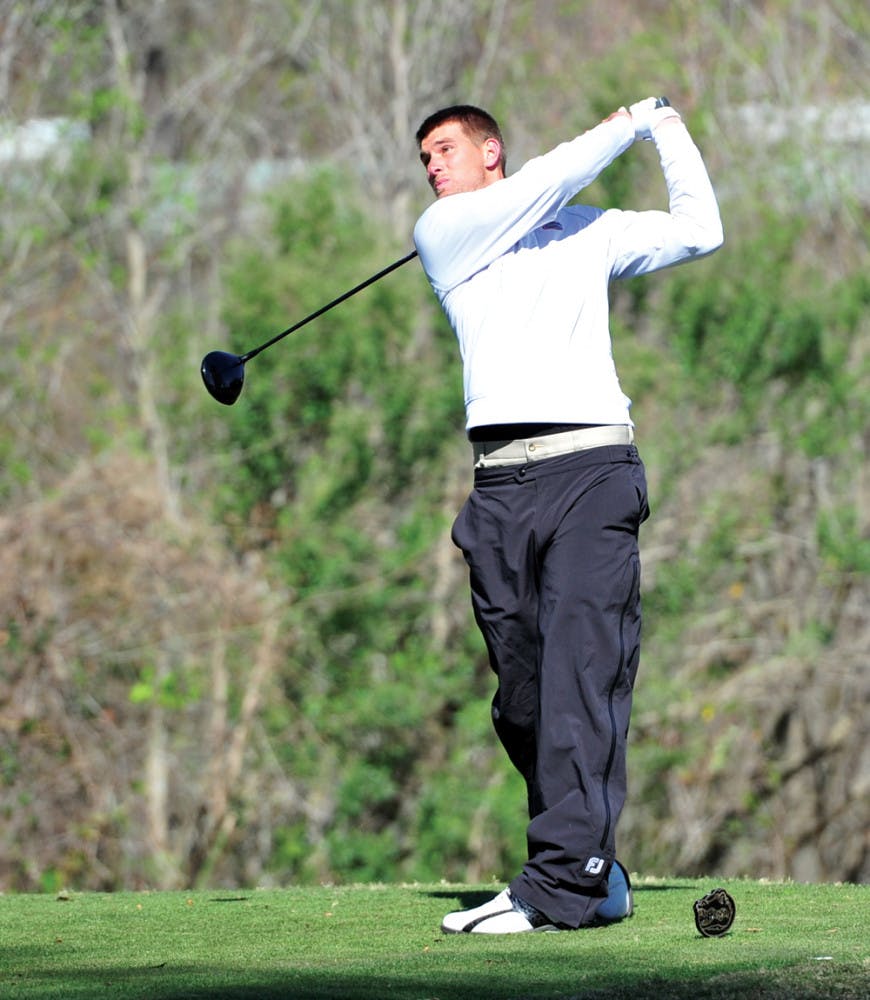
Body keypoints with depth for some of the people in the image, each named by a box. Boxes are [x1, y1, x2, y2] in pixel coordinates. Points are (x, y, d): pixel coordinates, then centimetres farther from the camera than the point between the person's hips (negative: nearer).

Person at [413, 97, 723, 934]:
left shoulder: (590, 233, 20)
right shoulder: (442, 232, 14)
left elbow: (697, 232, 22)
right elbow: (547, 182, 3)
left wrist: (669, 130, 23)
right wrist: (627, 125, 13)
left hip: (593, 467, -2)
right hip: (502, 484, 2)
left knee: (582, 671, -14)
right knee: (522, 698, 1)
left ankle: (564, 880, -21)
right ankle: (596, 874, 13)